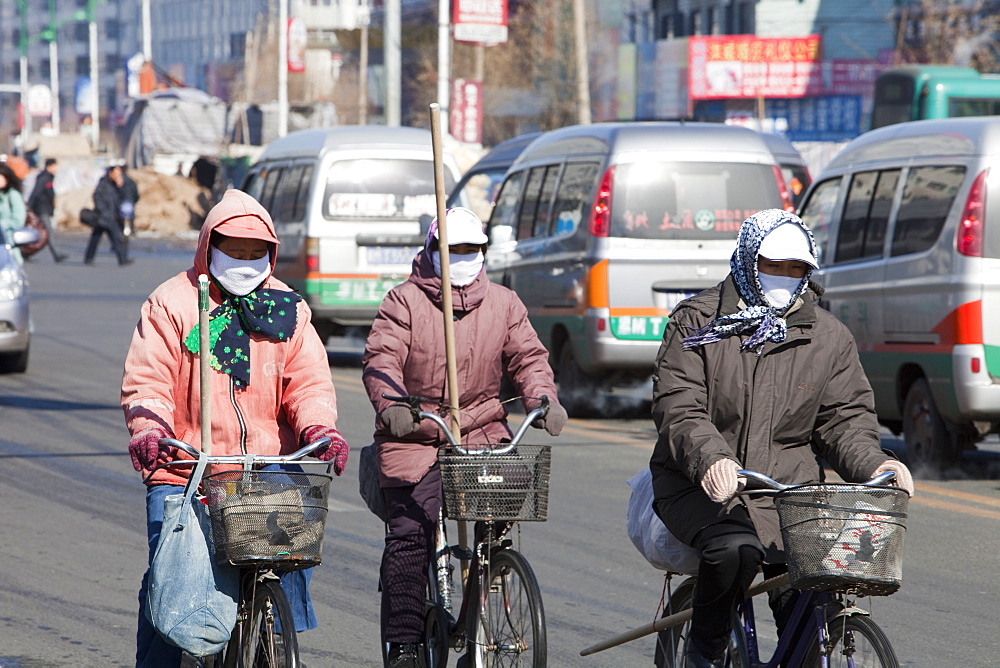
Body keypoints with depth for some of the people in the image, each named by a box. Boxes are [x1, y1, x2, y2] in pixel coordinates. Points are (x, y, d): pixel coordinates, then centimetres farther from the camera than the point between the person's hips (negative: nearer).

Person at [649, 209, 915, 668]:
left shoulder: (829, 338, 11)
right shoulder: (696, 323, 1)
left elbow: (843, 419, 8)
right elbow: (677, 408, -9)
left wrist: (874, 464, -15)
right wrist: (711, 459, -30)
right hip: (700, 488, -3)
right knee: (735, 548, -34)